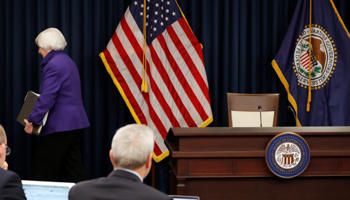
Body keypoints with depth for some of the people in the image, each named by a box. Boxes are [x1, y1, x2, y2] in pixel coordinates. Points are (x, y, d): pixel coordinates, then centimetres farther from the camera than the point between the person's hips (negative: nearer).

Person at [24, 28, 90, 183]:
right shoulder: (68, 61, 16)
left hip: (60, 124, -10)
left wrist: (32, 120, -17)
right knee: (74, 168, 10)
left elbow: (47, 98, -21)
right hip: (77, 122, 10)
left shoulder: (53, 65, -15)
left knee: (43, 169, -2)